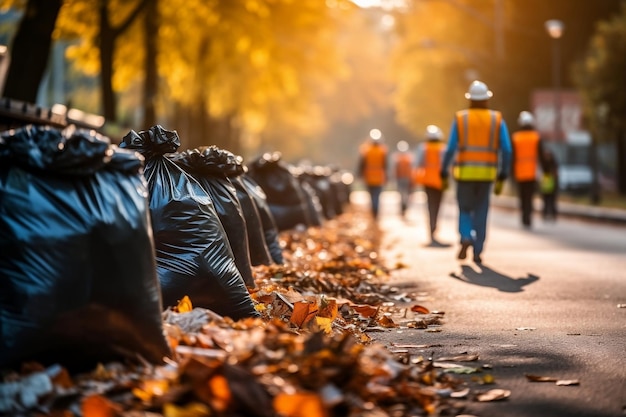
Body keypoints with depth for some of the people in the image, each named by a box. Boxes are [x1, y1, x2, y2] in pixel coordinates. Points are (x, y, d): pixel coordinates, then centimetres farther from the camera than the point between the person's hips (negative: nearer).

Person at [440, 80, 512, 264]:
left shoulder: (460, 118, 0)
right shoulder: (497, 120, 3)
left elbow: (450, 148, -6)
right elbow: (506, 150, -3)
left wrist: (443, 174, 0)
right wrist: (503, 176, 4)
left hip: (465, 172, -1)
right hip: (487, 173, 1)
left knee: (465, 209, 13)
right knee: (481, 213, 10)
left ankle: (466, 239, -14)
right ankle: (477, 252, 5)